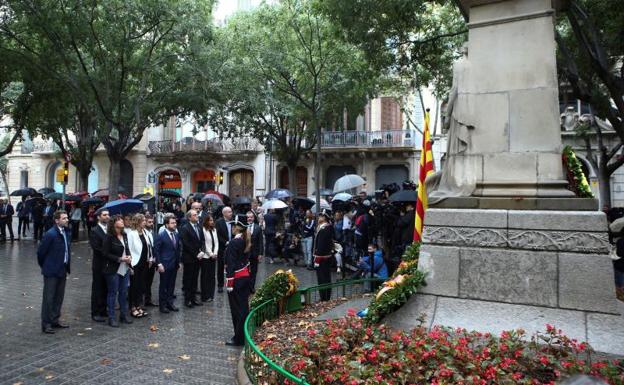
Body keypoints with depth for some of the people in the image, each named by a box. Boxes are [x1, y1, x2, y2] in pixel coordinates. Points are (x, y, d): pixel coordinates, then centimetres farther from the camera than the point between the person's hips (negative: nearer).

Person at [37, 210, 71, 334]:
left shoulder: (66, 233, 6)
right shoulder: (50, 234, -17)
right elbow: (40, 252, -10)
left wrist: (67, 268, 13)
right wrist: (44, 266, 3)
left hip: (62, 271, 7)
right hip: (51, 272, -7)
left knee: (59, 297, 14)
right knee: (48, 298, 2)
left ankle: (55, 320, 26)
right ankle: (46, 324, 11)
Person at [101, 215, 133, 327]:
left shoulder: (124, 235, 7)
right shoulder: (109, 237, -13)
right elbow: (105, 253, -14)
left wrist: (129, 256, -2)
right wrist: (119, 259, -18)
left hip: (125, 268, 6)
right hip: (113, 270, -6)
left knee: (124, 292, 12)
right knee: (113, 293, 4)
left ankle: (124, 315, 24)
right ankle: (111, 318, 14)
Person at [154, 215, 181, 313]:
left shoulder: (176, 235, 7)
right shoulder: (161, 236, -12)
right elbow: (156, 251, -11)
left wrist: (179, 261, 10)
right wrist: (159, 264, -15)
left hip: (174, 265, 6)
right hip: (164, 265, -6)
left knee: (171, 285, 14)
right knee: (163, 286, 6)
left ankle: (170, 303, 25)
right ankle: (162, 305, 17)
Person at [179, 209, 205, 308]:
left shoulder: (199, 227, 10)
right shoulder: (185, 228, -11)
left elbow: (202, 240, 11)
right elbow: (186, 244, -16)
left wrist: (201, 251, -5)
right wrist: (196, 254, -14)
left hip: (198, 257, 6)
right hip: (189, 258, -6)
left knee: (195, 278, 12)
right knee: (188, 279, 4)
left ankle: (193, 298, 20)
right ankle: (187, 300, 12)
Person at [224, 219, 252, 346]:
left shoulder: (234, 242, -19)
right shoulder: (246, 241, 6)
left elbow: (231, 264, -19)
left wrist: (229, 283, -16)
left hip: (237, 279, -8)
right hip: (246, 276, 8)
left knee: (237, 308, 1)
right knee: (244, 306, 15)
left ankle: (239, 338, 10)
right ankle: (244, 334, 25)